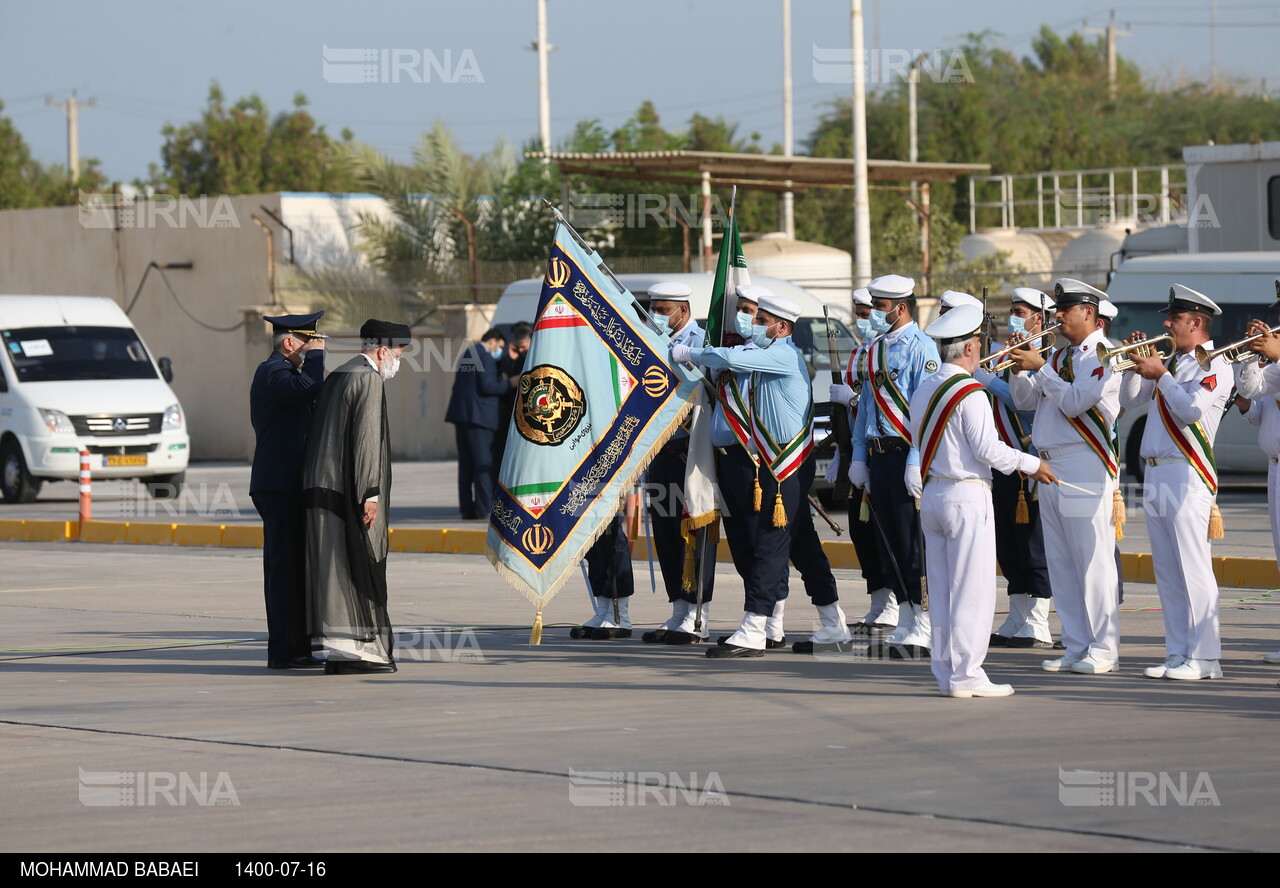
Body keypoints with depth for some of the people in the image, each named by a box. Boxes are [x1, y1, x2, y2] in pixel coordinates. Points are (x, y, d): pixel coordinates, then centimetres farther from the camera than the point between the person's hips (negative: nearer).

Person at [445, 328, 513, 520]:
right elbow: (487, 387, -16)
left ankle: (467, 509, 5)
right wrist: (509, 383, -5)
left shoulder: (466, 354, 20)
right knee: (483, 464, -8)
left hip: (460, 413, 9)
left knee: (466, 464, 7)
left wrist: (499, 381, 21)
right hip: (478, 415, -9)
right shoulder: (485, 357, -9)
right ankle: (484, 509, -11)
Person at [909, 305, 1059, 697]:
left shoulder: (923, 390, 10)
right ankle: (965, 675, -5)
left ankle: (945, 671, 14)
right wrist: (1032, 464, -3)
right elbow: (989, 449, -17)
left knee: (941, 588, 11)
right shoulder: (969, 392, -14)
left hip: (931, 495, 8)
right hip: (966, 495, -8)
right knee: (971, 587, -4)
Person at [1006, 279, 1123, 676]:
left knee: (1093, 560, -8)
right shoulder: (1060, 356, 18)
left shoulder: (1102, 355, -7)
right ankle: (1076, 646, 13)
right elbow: (1025, 400, 16)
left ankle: (1103, 650, -5)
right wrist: (1020, 367, 1)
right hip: (1050, 465, 9)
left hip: (1085, 466, -9)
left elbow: (1075, 401, -18)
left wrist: (1040, 367, -15)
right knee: (1060, 561, 8)